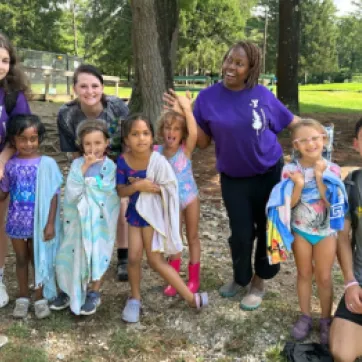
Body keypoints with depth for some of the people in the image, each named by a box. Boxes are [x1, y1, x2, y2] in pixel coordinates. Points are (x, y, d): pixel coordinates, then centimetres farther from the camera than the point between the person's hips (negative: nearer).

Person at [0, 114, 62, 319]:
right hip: (16, 221, 3)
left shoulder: (47, 163, -11)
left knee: (39, 259, 11)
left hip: (38, 222, -3)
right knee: (21, 259, 15)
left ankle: (40, 298, 25)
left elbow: (53, 195, -9)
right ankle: (23, 297, 30)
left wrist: (50, 223, -12)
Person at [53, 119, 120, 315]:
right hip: (77, 218, 2)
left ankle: (94, 294, 24)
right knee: (71, 255, 9)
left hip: (100, 219, -2)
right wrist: (84, 169, -19)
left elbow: (105, 191, -19)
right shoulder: (77, 164, -3)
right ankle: (68, 292, 29)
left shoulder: (110, 166, -7)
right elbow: (71, 192, -14)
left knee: (97, 256, 6)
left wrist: (86, 180, -13)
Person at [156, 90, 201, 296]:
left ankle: (194, 279, 24)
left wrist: (187, 108, -38)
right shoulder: (157, 151, -10)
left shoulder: (186, 149, -19)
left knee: (192, 237, 11)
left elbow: (194, 133, -37)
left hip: (190, 198, -3)